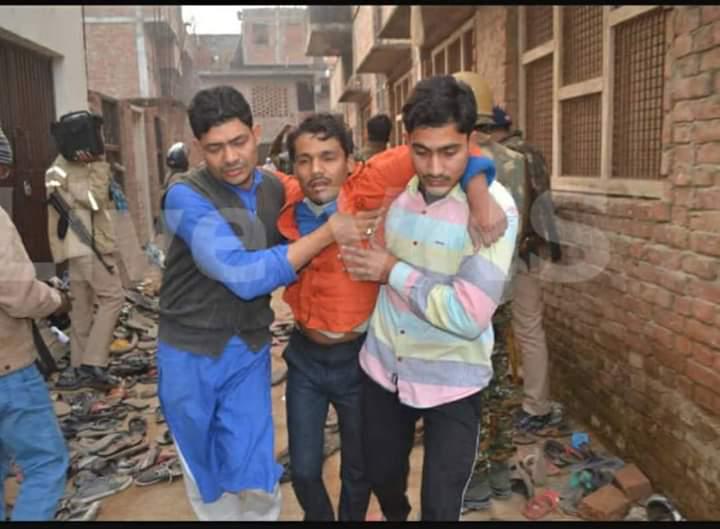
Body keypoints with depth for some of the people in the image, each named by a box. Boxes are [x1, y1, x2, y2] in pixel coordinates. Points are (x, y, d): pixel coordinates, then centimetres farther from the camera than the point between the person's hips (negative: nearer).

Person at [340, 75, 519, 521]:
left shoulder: (494, 208, -23)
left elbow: (469, 316, -29)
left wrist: (393, 272, -21)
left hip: (452, 381, -5)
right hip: (383, 366, 6)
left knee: (441, 507, 11)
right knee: (381, 477, 27)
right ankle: (394, 515, 60)